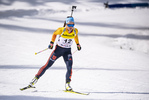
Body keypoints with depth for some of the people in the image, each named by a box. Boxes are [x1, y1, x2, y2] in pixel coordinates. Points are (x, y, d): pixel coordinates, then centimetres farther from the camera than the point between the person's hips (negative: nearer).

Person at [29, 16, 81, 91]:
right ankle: (36, 78, 10)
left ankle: (67, 84, -4)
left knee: (69, 67, -18)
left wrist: (78, 44, 18)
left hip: (67, 51, 2)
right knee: (47, 65, -2)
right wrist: (51, 43, -5)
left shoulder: (75, 31, -10)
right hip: (58, 49, -2)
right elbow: (54, 34, 1)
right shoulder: (61, 30, -19)